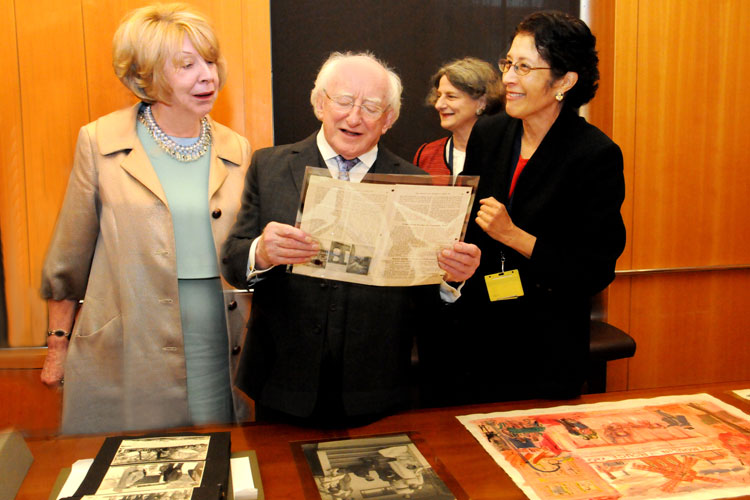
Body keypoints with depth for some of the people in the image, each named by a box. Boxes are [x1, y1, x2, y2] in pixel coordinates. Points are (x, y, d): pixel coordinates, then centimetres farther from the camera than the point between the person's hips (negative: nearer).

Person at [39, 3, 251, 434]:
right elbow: (70, 257, 5)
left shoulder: (237, 150, 4)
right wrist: (58, 345, 8)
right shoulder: (99, 143, -3)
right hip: (125, 361, -2)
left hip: (218, 356, 2)